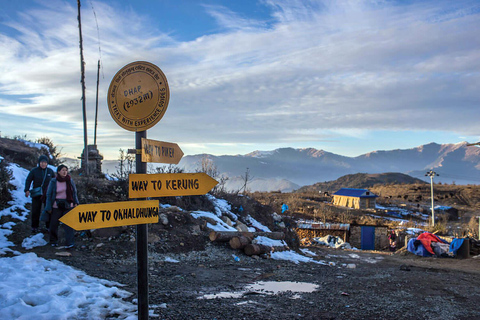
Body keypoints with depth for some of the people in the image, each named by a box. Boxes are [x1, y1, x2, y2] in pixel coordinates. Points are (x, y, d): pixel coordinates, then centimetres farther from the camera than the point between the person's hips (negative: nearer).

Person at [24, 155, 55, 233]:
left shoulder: (50, 171, 4)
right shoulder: (34, 171, -2)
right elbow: (28, 180, -1)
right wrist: (27, 190, -14)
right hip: (36, 194, -1)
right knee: (35, 211, 2)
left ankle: (49, 226, 16)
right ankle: (34, 227, 14)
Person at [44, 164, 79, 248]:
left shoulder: (70, 181, 2)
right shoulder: (53, 182, -3)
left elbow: (74, 192, 12)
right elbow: (49, 194, 0)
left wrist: (75, 203, 5)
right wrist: (48, 207, -2)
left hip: (68, 205, 0)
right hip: (56, 206, 0)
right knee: (54, 224, 7)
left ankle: (70, 243, -7)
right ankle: (53, 241, 27)